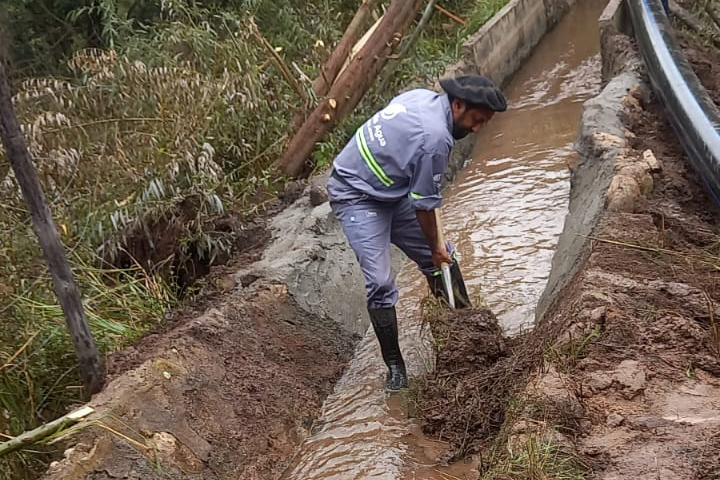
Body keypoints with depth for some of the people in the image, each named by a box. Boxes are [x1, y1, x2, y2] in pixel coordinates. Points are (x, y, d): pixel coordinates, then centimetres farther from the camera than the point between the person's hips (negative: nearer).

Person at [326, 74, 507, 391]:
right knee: (380, 284, -15)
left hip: (392, 191, 10)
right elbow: (424, 204, -17)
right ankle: (394, 365, 0)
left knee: (443, 260, 11)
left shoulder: (423, 96, -2)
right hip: (357, 198, -10)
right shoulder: (435, 138, -29)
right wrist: (434, 247, -1)